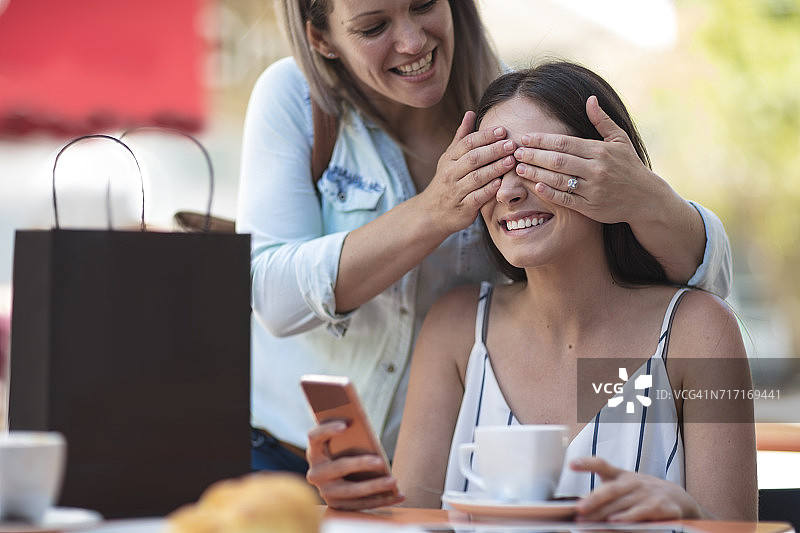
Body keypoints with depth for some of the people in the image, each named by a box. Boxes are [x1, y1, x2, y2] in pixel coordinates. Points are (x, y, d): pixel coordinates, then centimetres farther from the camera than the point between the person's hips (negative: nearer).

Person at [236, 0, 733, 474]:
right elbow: (271, 297, -19)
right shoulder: (292, 96, -8)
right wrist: (431, 215, -30)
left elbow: (710, 274, -14)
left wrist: (646, 200, -37)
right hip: (282, 456, -1)